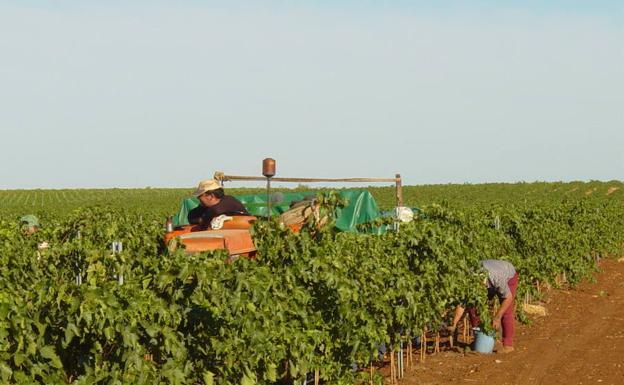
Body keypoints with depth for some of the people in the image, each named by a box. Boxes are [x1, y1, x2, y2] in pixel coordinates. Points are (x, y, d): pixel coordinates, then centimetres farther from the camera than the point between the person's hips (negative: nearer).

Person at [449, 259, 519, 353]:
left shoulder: (497, 277, -44)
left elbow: (508, 297, -31)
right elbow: (461, 304, -28)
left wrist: (497, 317, -31)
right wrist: (454, 324, -36)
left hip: (508, 277, -4)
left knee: (506, 311, -18)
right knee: (473, 305, -7)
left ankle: (508, 345, -10)